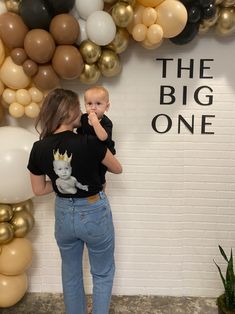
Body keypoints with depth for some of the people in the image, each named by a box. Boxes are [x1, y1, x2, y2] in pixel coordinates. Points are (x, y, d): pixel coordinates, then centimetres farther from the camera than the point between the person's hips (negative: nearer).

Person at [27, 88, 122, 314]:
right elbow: (117, 169, -5)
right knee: (103, 273, 20)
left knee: (71, 273, 26)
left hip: (64, 214, 4)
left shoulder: (39, 148, -10)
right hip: (94, 213, -4)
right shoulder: (89, 142, -22)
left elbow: (38, 189, 1)